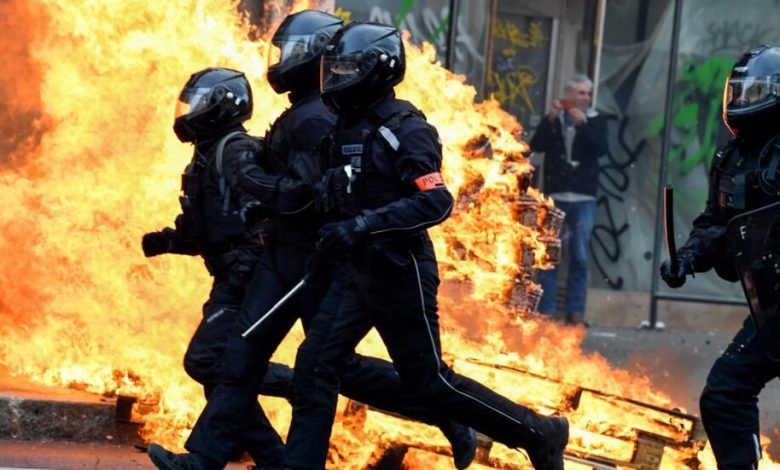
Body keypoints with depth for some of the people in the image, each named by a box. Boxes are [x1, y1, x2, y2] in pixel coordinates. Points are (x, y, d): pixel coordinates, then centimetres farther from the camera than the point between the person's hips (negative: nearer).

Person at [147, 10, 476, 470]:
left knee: (337, 365, -2)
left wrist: (254, 178, -14)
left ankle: (445, 413, 8)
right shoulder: (305, 113, 12)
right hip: (285, 253, 10)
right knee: (244, 353, 3)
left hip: (314, 256, -10)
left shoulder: (314, 119, -20)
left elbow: (306, 195, -26)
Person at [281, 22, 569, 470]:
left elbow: (436, 202, -25)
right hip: (355, 271, 8)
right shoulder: (347, 127, 11)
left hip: (399, 273, -8)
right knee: (315, 367, -2)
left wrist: (365, 224, -31)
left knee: (428, 381, -2)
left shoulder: (405, 128, -14)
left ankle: (538, 433, 11)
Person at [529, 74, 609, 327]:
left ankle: (575, 311, 0)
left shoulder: (595, 121, 8)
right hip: (554, 195, 0)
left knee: (579, 258, -2)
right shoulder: (554, 119, 9)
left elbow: (601, 149, -8)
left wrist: (582, 124, -17)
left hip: (583, 199, 0)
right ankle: (546, 309, 1)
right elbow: (536, 145, -3)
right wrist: (551, 119, -14)